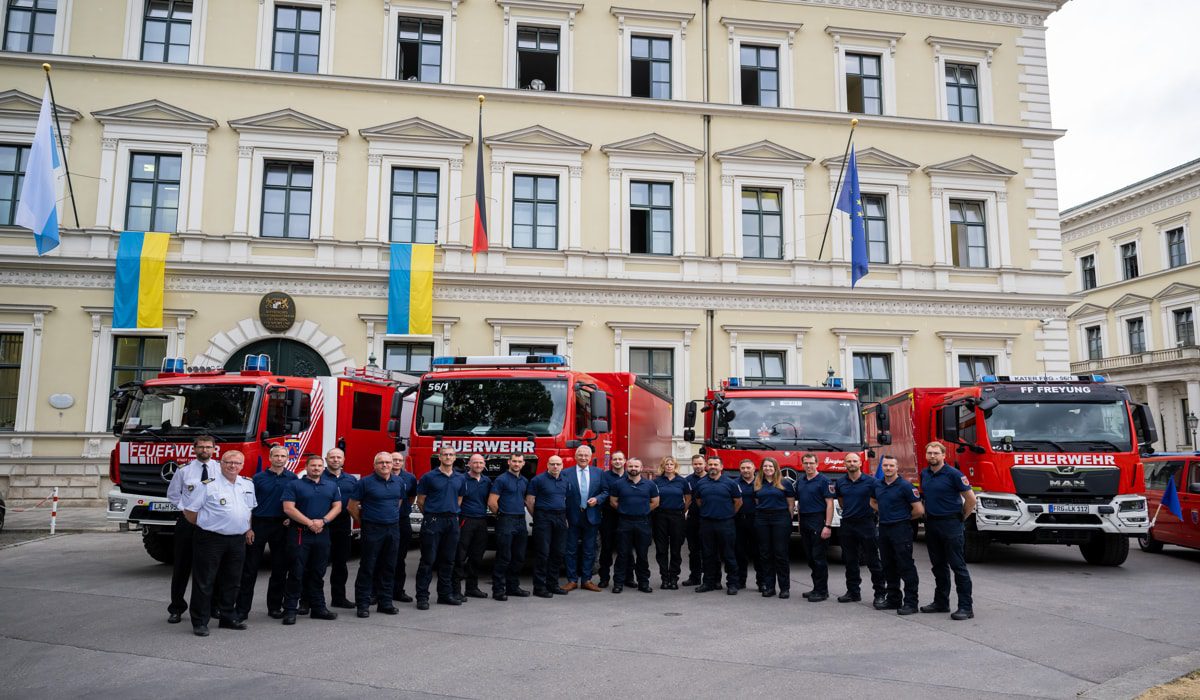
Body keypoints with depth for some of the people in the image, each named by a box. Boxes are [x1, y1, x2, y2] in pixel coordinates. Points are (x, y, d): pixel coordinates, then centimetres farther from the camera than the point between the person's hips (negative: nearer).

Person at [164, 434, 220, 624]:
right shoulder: (184, 470, 2)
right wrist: (183, 507, 1)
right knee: (181, 566, 4)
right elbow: (172, 493, 13)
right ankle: (176, 609, 14)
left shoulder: (222, 469, 1)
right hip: (187, 519, 0)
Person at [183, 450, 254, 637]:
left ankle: (228, 617, 24)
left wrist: (248, 529, 15)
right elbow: (189, 510, -5)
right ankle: (200, 622, 8)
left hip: (238, 540, 5)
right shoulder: (208, 485, -8)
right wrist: (203, 526, 2)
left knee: (231, 581, 13)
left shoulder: (248, 484, 10)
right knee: (204, 582, 0)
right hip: (211, 539, -5)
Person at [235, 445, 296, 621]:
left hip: (281, 526, 2)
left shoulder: (292, 478, 5)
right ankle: (242, 609, 5)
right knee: (250, 568, -1)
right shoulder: (259, 478, 2)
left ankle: (275, 607, 17)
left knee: (280, 568, 6)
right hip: (259, 524, -2)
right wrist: (248, 528, -7)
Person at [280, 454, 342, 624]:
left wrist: (323, 521, -10)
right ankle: (289, 609, 4)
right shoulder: (294, 485, -2)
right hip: (299, 533, -4)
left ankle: (318, 607, 18)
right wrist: (310, 523, -15)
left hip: (323, 534, 4)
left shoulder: (332, 486, 11)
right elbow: (288, 508, -10)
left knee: (318, 573, 11)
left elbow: (337, 506, 7)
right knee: (297, 572, -3)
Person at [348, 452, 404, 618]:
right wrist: (363, 522, 5)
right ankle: (362, 604, 6)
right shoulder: (365, 482, -8)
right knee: (367, 568, 0)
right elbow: (352, 506, -3)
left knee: (388, 568, 10)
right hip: (372, 530, -5)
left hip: (393, 529, 5)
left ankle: (385, 602, 19)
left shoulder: (399, 482, 7)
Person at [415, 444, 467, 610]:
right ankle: (422, 596, 1)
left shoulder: (460, 478, 9)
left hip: (452, 521, 5)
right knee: (428, 560, -4)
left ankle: (445, 594, 19)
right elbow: (420, 501, 1)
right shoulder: (429, 477, -4)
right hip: (432, 521, -5)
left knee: (448, 560, 10)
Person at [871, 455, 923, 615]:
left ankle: (911, 602, 0)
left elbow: (919, 510, -13)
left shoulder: (905, 486, -12)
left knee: (906, 567, -5)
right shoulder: (877, 485, 9)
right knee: (888, 566, 13)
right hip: (883, 528, 7)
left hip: (900, 529, -7)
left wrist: (904, 518, 2)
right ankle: (893, 600, 23)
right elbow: (873, 502, 28)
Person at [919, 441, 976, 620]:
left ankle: (966, 607, -2)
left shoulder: (953, 474, -11)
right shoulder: (924, 474, 9)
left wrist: (961, 517, -1)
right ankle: (941, 602, 23)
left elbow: (970, 498, -9)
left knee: (957, 565, -5)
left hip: (950, 525, -7)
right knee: (938, 565, 14)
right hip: (931, 523, 7)